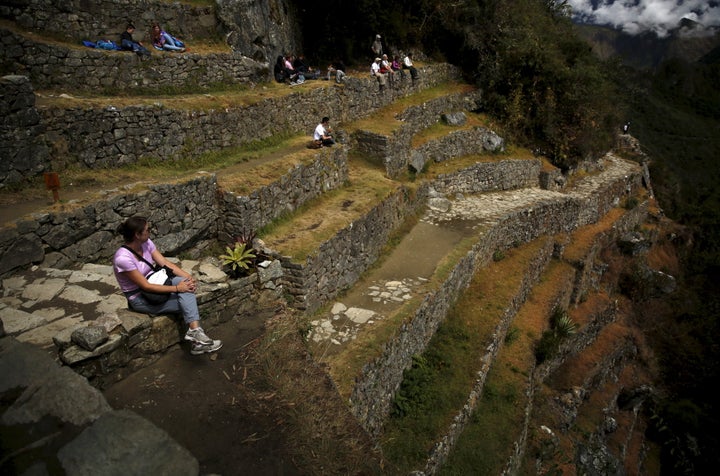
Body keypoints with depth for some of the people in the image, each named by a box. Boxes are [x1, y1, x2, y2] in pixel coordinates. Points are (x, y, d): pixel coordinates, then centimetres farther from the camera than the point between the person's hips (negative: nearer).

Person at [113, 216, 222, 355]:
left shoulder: (146, 243, -6)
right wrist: (177, 288, -26)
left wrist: (188, 277, -20)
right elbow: (146, 286, -26)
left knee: (185, 282, -21)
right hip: (140, 299, -7)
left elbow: (166, 263, -5)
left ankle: (195, 331, -28)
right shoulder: (123, 258, -28)